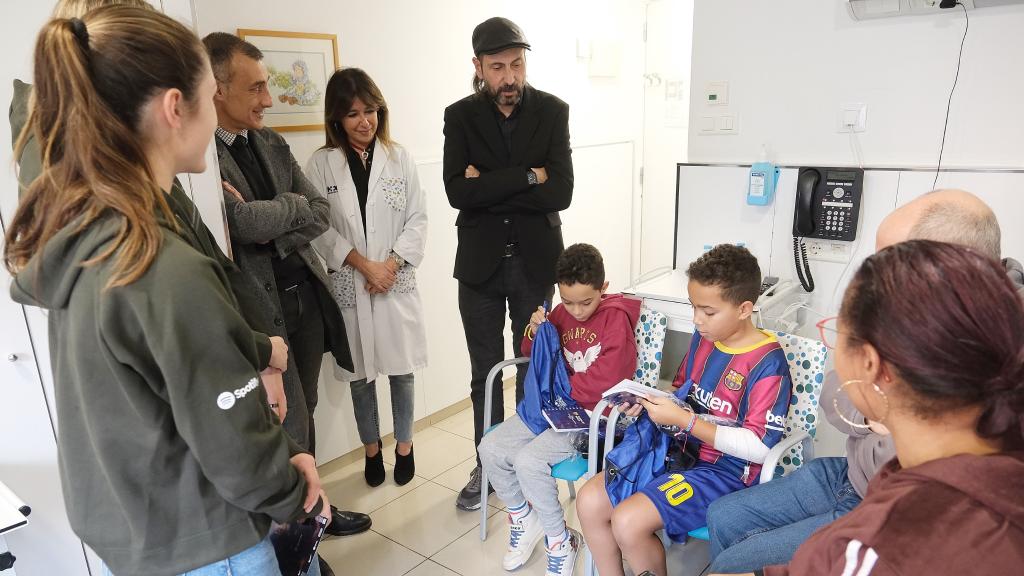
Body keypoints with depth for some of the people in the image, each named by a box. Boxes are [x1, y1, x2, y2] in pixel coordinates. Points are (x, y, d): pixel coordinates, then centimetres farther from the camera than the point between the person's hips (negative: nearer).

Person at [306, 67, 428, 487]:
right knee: (360, 374, 12)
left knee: (402, 370, 10)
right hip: (349, 286, 0)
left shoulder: (399, 158, 0)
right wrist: (364, 264, -14)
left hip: (398, 283, 1)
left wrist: (392, 263, -10)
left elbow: (417, 218, 1)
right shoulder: (321, 165, -3)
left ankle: (404, 447, 31)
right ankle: (371, 449, 33)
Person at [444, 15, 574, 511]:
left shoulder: (552, 111, -4)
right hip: (480, 263, 1)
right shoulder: (460, 116, -2)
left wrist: (489, 186, -16)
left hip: (535, 261, 0)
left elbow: (560, 193, -15)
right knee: (485, 373, 12)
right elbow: (458, 192, -16)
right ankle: (488, 465, 30)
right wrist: (526, 178, -18)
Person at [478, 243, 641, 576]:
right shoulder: (561, 314, 7)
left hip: (592, 412, -7)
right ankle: (524, 519, 18)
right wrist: (535, 333, -2)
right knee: (490, 449, -5)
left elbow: (608, 377, -21)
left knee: (528, 461, -26)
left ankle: (561, 541, -2)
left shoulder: (616, 317, -11)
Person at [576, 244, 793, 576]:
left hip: (727, 471, -7)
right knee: (589, 503, -4)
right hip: (678, 450, 8)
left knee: (629, 522, -23)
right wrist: (648, 403, -4)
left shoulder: (767, 363, -18)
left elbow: (758, 448, -21)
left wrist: (682, 420, -23)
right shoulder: (704, 338, 3)